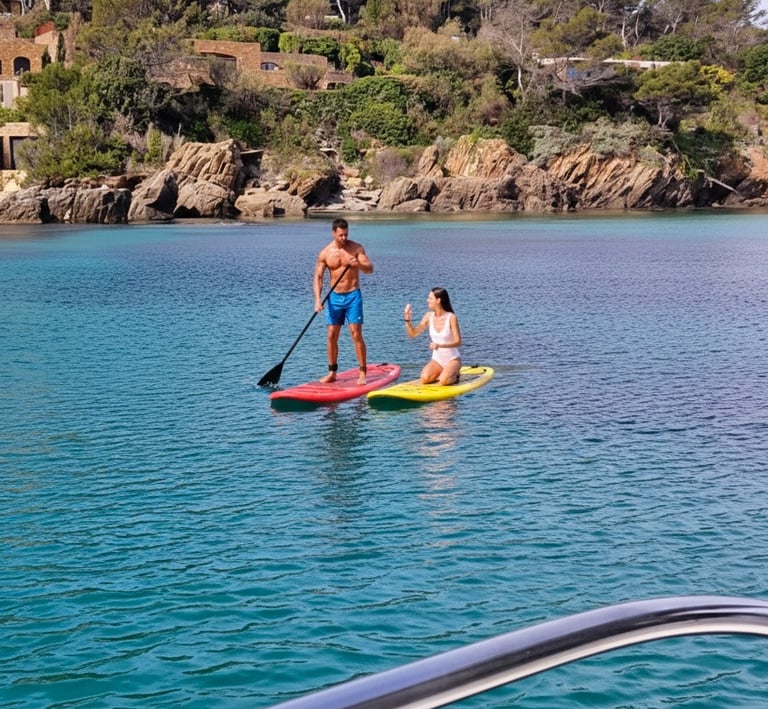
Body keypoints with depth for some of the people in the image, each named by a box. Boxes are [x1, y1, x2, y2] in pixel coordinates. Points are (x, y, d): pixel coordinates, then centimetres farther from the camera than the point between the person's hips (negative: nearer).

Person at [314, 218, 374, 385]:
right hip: (334, 297, 2)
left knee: (356, 334, -8)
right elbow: (318, 277, -1)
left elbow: (370, 269, -8)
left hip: (353, 296, -2)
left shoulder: (356, 248, -3)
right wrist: (317, 299, -14)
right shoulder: (325, 253, -1)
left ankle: (362, 373, -4)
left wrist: (359, 265, -31)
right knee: (332, 336, 3)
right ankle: (332, 372, 15)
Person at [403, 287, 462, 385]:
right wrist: (407, 319, -14)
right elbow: (413, 334, 3)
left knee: (443, 381, -30)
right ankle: (445, 374, 5)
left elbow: (458, 342, -18)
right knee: (425, 379, -23)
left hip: (452, 359, -4)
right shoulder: (429, 316, -1)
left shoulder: (451, 318, -16)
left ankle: (454, 375, 4)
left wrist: (440, 345, -32)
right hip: (437, 360, 4)